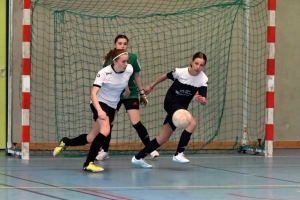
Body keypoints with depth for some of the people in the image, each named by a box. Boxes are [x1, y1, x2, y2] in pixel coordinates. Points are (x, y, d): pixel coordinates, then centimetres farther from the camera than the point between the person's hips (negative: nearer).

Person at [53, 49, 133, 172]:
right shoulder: (104, 73, -25)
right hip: (99, 103, -6)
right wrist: (99, 110, -47)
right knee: (105, 130, -31)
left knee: (90, 138, 7)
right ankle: (89, 163, -25)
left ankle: (65, 142, 34)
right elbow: (93, 93, -33)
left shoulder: (129, 70, -11)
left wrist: (127, 89, 31)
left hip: (112, 107, 6)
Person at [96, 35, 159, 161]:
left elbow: (137, 76, 4)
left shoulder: (132, 58, -8)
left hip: (131, 94, -1)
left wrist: (142, 93, 9)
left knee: (136, 123, -10)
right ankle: (104, 151, 15)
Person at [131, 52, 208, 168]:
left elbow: (204, 102, -15)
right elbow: (165, 76, 4)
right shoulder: (180, 72, -16)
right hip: (171, 103, -5)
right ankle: (178, 154, -22)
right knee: (192, 123, -28)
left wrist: (201, 100, -39)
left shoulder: (203, 79, -10)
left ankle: (138, 158, 20)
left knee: (163, 139, 7)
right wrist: (151, 86, 16)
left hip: (181, 108, 5)